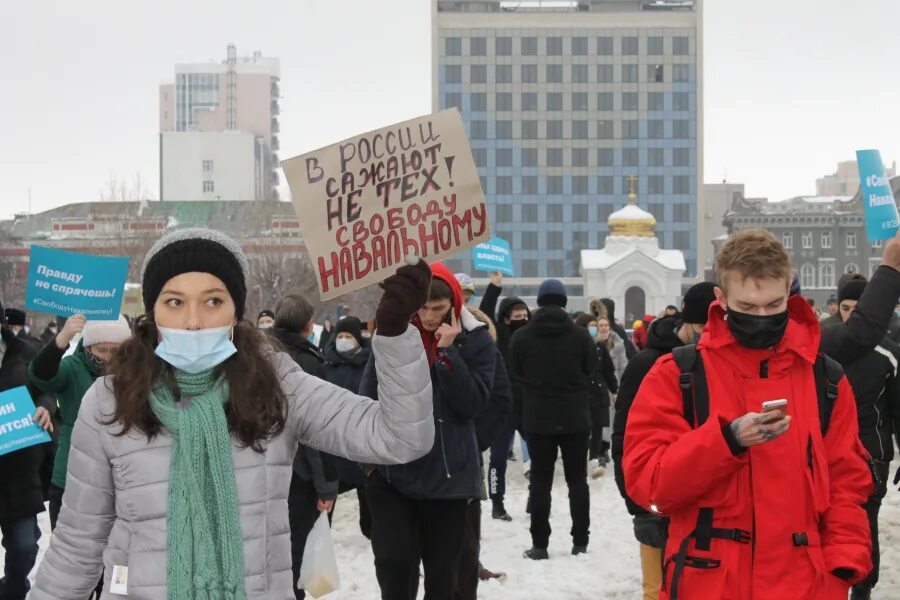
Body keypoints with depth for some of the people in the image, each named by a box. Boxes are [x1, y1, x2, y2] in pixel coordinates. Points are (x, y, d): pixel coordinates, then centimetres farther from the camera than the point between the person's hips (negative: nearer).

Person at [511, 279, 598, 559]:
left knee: (540, 480, 5)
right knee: (577, 479, 10)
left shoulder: (521, 337, -7)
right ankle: (580, 541, 11)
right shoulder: (580, 335, -9)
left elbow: (515, 374, 2)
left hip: (537, 418, 0)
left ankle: (539, 544, 3)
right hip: (576, 418, 0)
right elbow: (592, 369, 1)